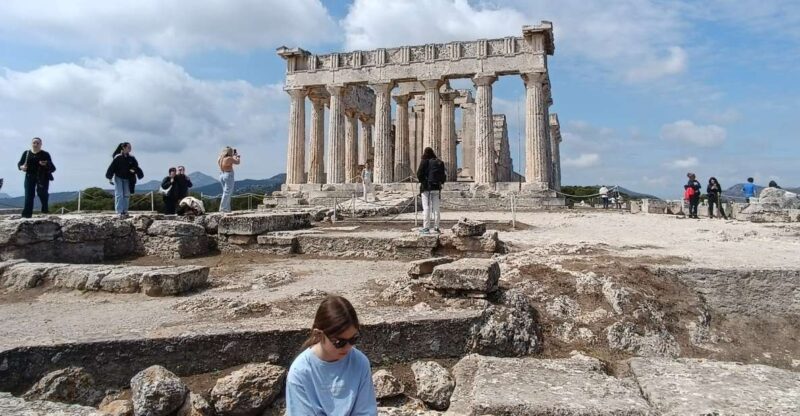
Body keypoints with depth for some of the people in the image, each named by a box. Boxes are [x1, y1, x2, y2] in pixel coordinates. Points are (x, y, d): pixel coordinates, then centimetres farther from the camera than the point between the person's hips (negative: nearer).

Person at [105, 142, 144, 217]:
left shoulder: (132, 158, -2)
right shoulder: (117, 157, -13)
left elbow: (136, 168, 3)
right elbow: (112, 167, -10)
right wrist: (109, 178, -10)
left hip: (127, 179, 4)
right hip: (118, 178, -4)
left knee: (127, 195, 5)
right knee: (119, 194, -8)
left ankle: (125, 211, 12)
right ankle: (120, 211, -10)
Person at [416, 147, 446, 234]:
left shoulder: (424, 162, -8)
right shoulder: (439, 162, 7)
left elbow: (419, 174, -11)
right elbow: (444, 175, 8)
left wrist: (422, 181, 5)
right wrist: (440, 183, 15)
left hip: (426, 188, -5)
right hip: (437, 188, 5)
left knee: (426, 208, -2)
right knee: (436, 208, 9)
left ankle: (426, 228, -4)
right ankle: (436, 227, 11)